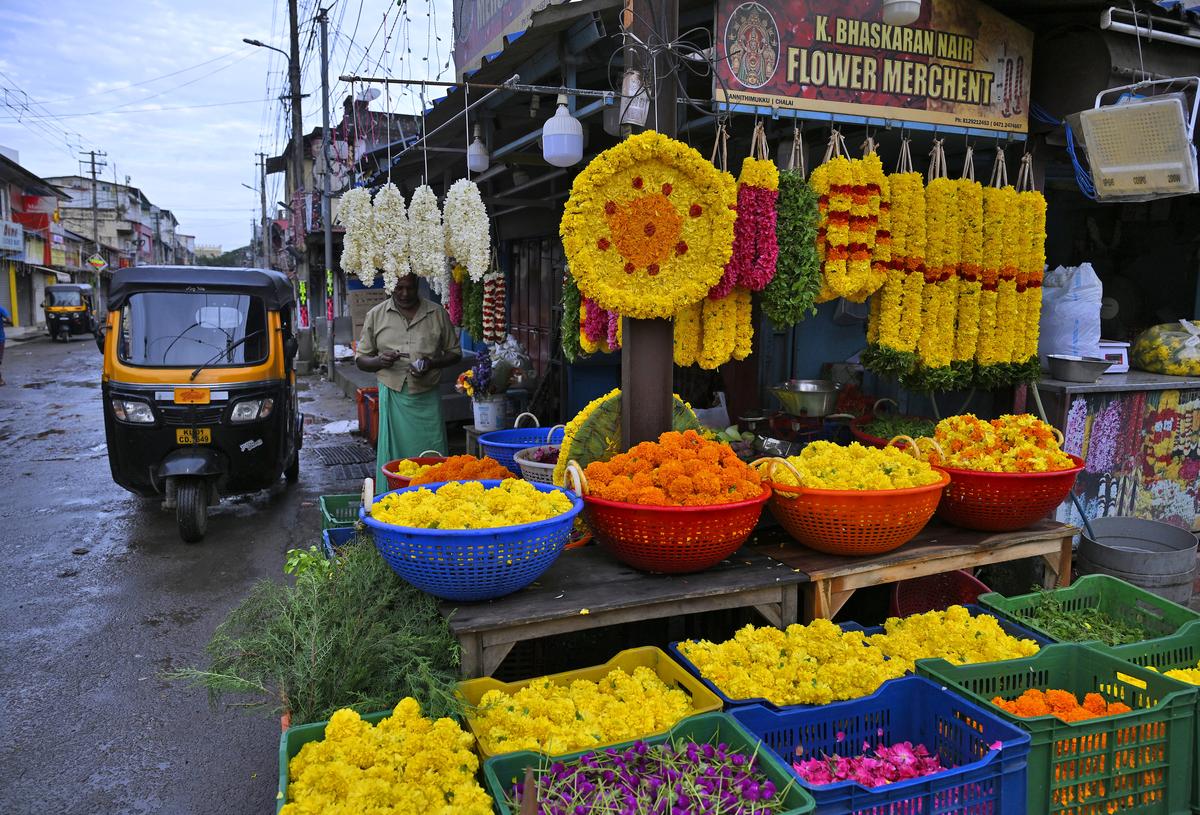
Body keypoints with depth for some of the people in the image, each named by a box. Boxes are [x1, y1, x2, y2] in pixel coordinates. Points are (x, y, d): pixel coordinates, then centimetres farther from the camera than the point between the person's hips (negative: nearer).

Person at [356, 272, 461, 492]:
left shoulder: (437, 313, 6)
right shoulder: (376, 315, 7)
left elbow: (455, 352, 11)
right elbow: (361, 359, 10)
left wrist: (431, 363, -9)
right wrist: (380, 361, -13)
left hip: (427, 397, 0)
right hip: (393, 397, 0)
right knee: (394, 455, 2)